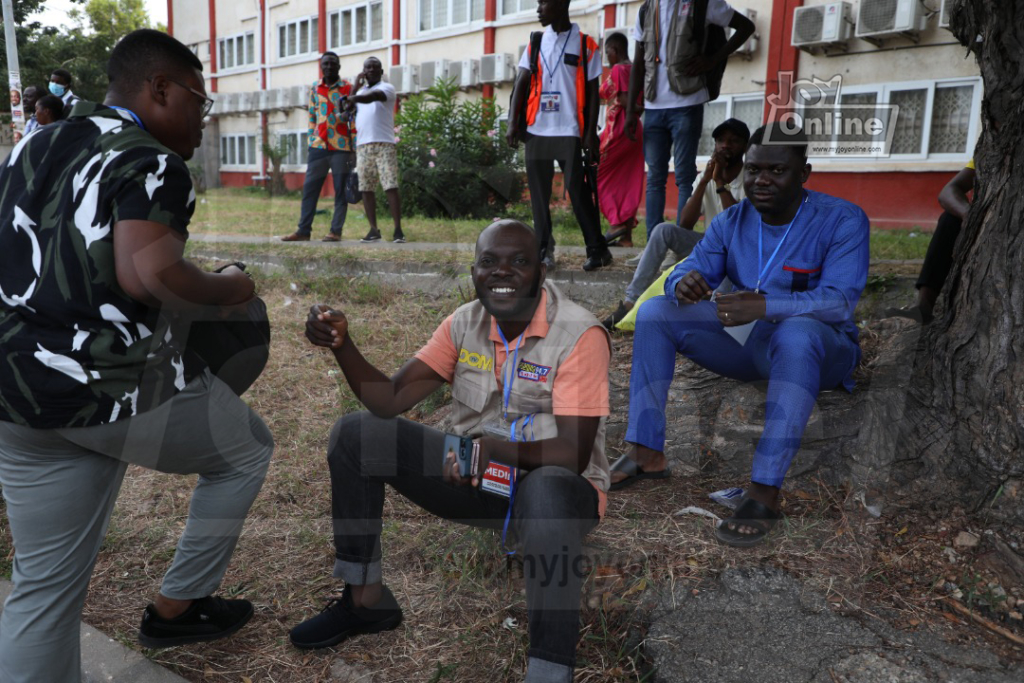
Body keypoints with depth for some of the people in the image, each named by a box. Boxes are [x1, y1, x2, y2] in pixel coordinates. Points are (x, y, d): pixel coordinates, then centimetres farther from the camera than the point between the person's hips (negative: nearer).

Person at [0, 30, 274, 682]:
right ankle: (176, 607, 27)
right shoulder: (150, 162, -10)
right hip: (119, 386, -8)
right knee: (246, 451, 20)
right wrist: (230, 289, -9)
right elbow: (147, 274, -26)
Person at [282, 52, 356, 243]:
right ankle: (303, 230, 7)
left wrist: (354, 150, -7)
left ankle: (336, 231, 6)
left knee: (341, 191, 0)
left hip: (341, 148, -4)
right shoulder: (315, 88, 13)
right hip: (318, 147, 4)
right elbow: (312, 118, 17)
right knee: (309, 189, 3)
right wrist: (310, 145, 11)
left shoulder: (348, 88, 2)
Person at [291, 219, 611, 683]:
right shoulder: (465, 323, -2)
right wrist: (342, 345, -22)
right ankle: (365, 600, 9)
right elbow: (389, 401, -7)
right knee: (355, 435, -4)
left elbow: (573, 455, -24)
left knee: (546, 492, -42)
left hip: (557, 487, -5)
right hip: (475, 478, 6)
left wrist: (494, 448, -37)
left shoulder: (579, 334, -19)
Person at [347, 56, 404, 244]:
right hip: (362, 146, 5)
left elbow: (373, 96, -17)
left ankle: (398, 230, -11)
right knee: (365, 188, 2)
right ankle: (373, 230, 7)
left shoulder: (387, 88, 5)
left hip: (384, 144, -5)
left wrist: (355, 98, -35)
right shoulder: (361, 91, 24)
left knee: (391, 187, -11)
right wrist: (356, 87, 11)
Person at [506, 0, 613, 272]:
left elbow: (593, 92, 1)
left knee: (578, 190, -6)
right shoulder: (535, 43, 12)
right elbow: (521, 83, 6)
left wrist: (591, 133, -6)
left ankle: (597, 249, 3)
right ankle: (543, 249, 14)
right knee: (538, 192, 5)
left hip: (570, 132, -4)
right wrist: (513, 123, -6)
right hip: (536, 130, 4)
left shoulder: (585, 44, 2)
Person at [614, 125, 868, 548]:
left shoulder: (842, 221, -13)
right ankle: (646, 454, -18)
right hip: (747, 341, 5)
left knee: (796, 333, -41)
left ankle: (765, 492, -40)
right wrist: (684, 282, -30)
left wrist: (766, 306, -43)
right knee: (655, 313, -12)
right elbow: (693, 268, -3)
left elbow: (840, 301, -25)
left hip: (820, 350, -4)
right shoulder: (732, 221, 1)